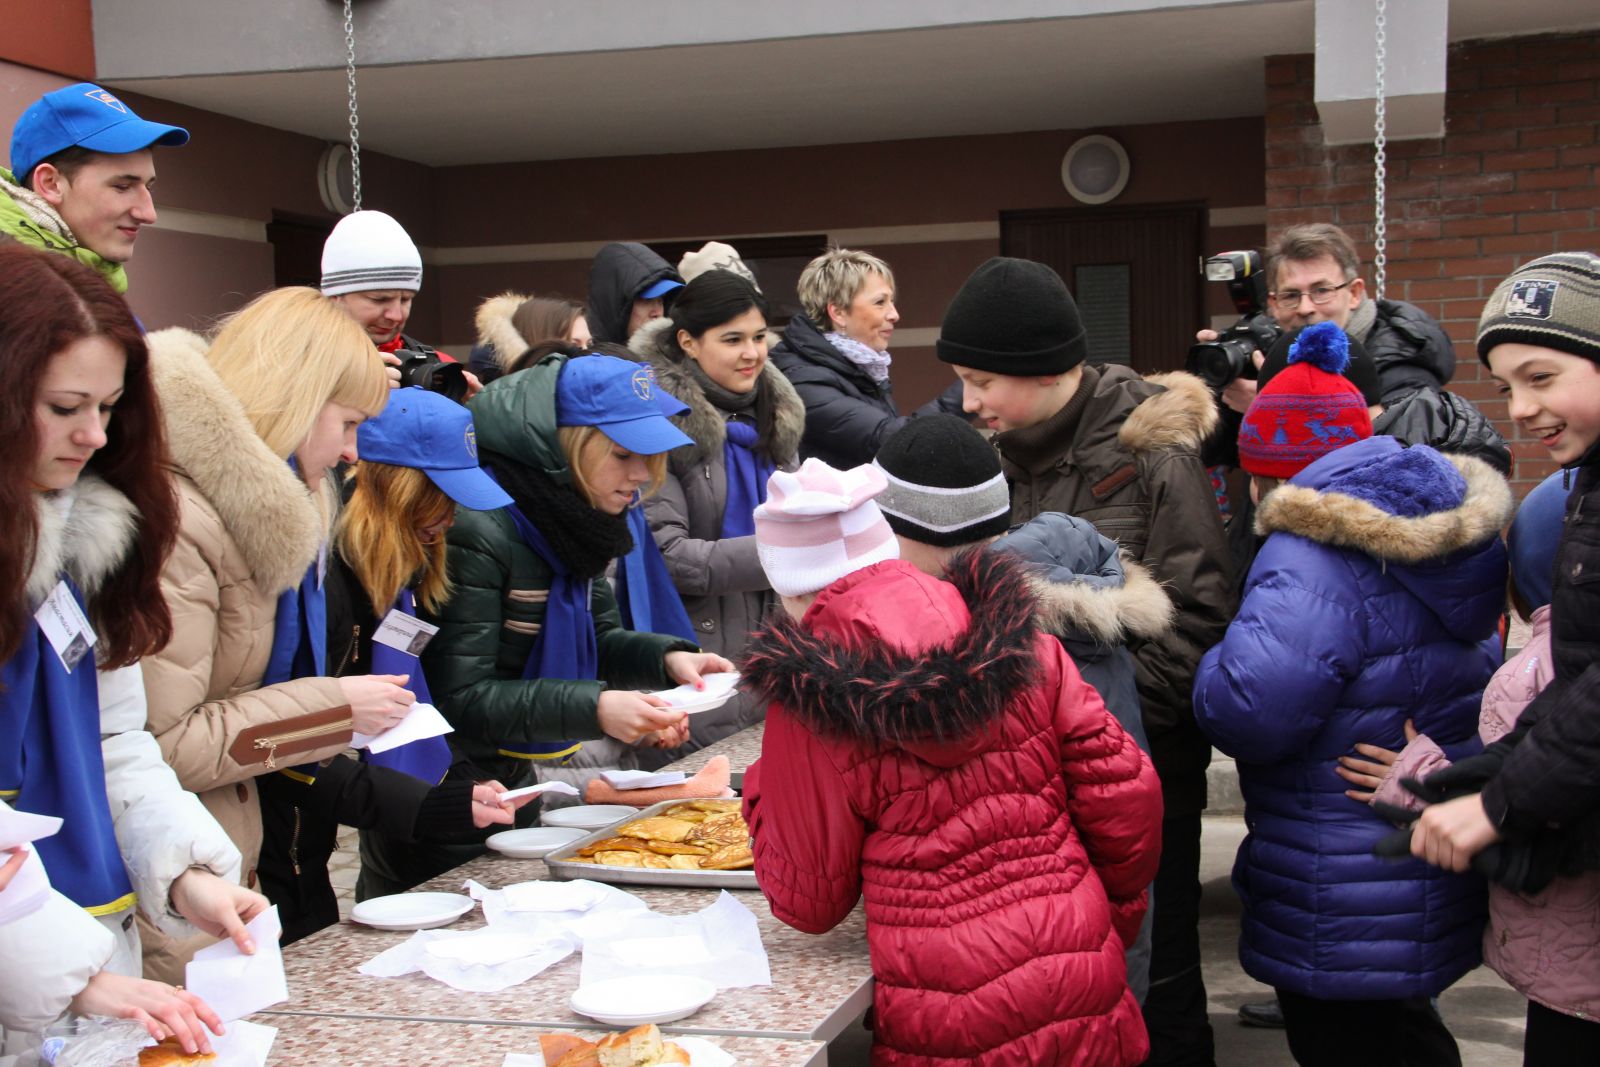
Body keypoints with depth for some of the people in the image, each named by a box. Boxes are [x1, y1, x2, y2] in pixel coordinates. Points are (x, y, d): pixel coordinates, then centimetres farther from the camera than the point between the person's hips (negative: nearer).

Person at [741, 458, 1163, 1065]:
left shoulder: (809, 705, -14)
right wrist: (1112, 915, 17)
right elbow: (1127, 795, 0)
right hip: (1085, 996, 4)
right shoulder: (1021, 645, -4)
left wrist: (761, 790, 12)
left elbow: (808, 904, -4)